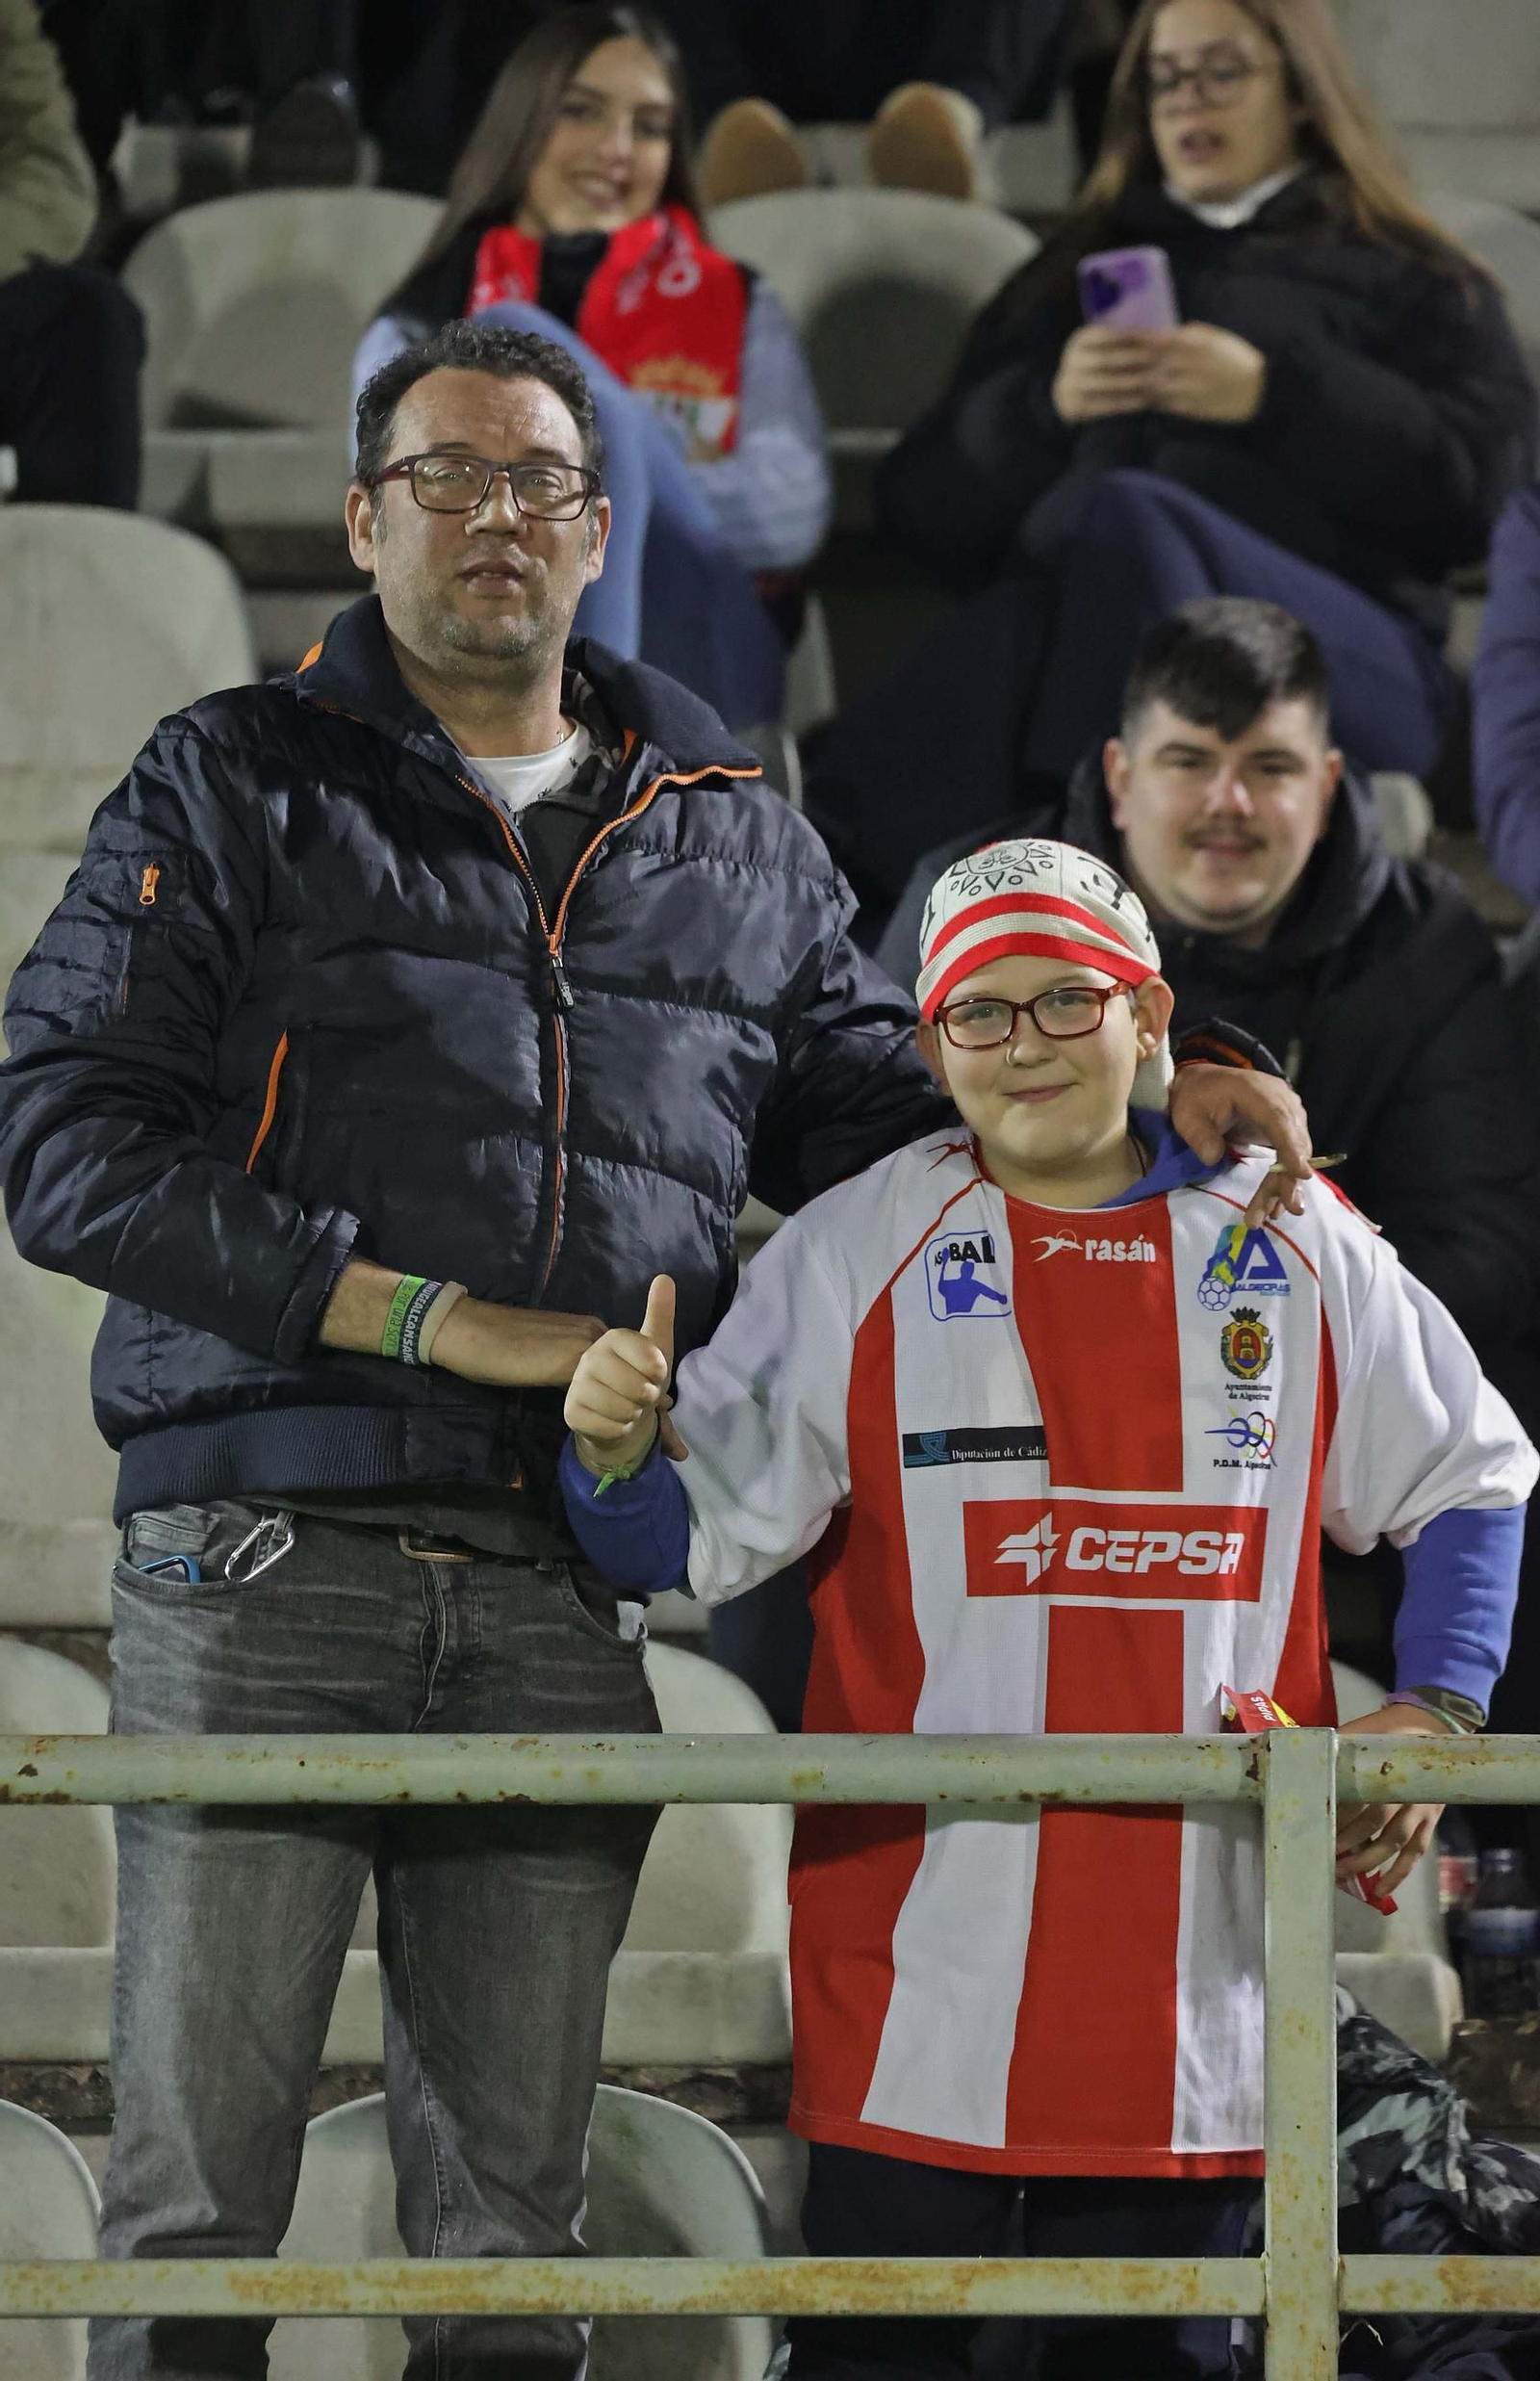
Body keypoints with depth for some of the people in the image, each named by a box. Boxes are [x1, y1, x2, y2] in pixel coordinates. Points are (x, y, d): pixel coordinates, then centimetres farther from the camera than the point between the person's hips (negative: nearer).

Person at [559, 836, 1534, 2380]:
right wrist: (617, 1454, -22)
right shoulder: (853, 1254, 2)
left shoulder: (1293, 1251, 8)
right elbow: (692, 1540, 0)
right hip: (923, 1950, -2)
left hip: (1197, 1948, 2)